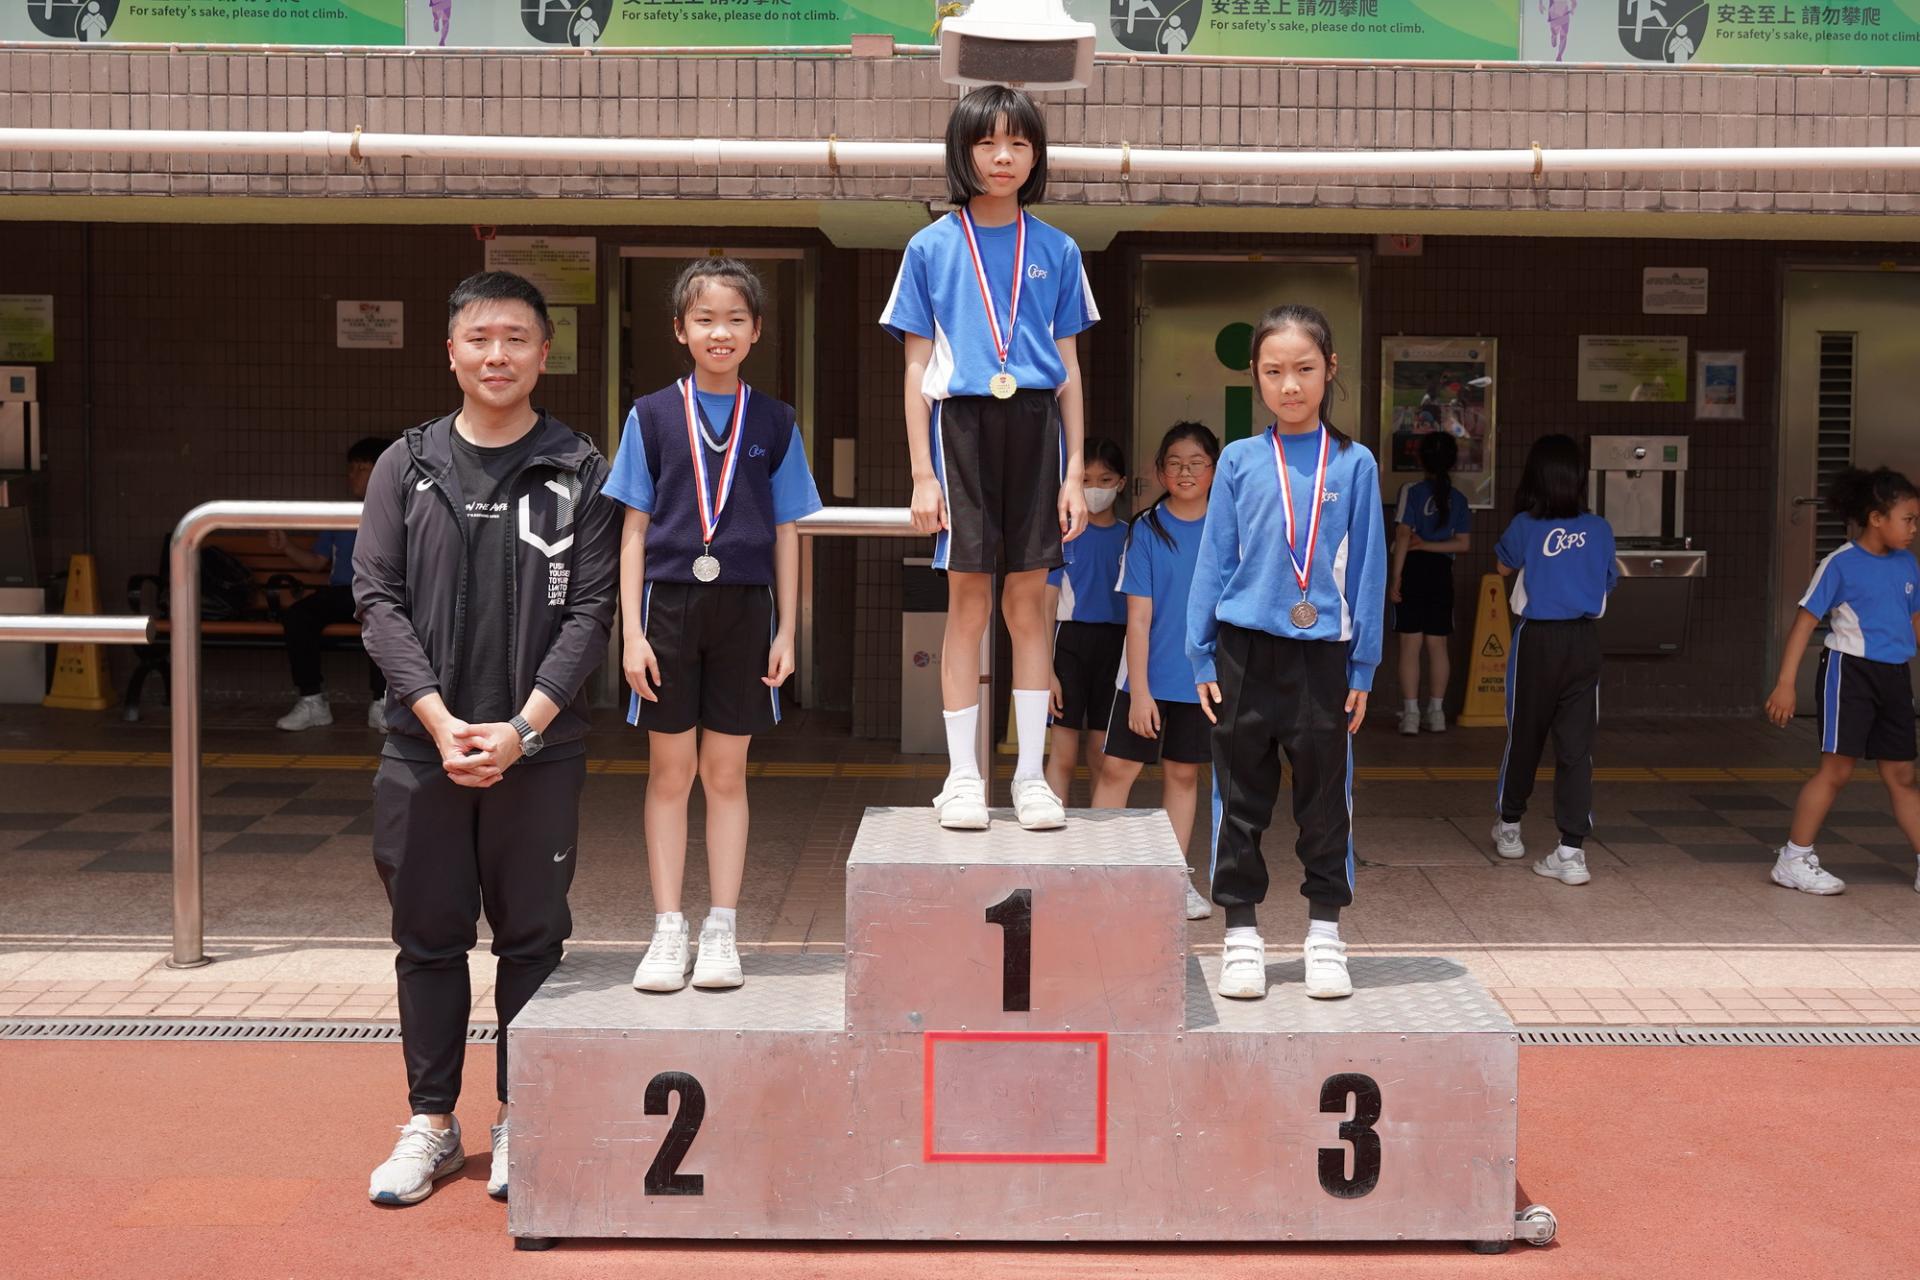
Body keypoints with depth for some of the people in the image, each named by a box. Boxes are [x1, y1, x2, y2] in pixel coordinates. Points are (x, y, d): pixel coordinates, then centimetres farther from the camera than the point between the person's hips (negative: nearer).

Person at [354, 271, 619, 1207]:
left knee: (532, 940, 7)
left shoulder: (580, 471, 2)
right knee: (429, 940, 9)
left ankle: (520, 1121, 19)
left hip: (538, 751, -1)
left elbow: (591, 610, -3)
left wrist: (522, 727, -13)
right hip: (422, 749, 2)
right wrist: (442, 721, -11)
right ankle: (431, 1122, 21)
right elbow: (378, 600, 0)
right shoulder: (405, 466, 6)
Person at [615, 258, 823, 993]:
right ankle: (668, 932, 13)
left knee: (726, 773, 7)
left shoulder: (774, 423, 6)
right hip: (670, 604, 0)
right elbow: (634, 530, 3)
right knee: (669, 772, 4)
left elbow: (786, 533, 8)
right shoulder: (652, 416, 3)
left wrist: (787, 630, 3)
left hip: (743, 608, 1)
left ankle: (721, 932, 15)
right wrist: (632, 630, -4)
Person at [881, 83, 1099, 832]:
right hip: (962, 425, -1)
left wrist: (1075, 473, 4)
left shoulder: (1056, 251, 9)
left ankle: (1030, 775, 12)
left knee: (1029, 603, 4)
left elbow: (1069, 368, 10)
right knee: (968, 605, 0)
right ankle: (963, 777, 9)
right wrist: (922, 474, -2)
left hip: (1036, 428, 1)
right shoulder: (932, 248, 4)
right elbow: (917, 368, 4)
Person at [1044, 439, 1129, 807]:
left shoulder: (1129, 538, 7)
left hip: (1115, 647, 3)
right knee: (1063, 755, -4)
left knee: (1104, 759, 9)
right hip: (1071, 641, -3)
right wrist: (1047, 670, -9)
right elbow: (1046, 604, -3)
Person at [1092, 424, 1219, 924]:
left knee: (1183, 773, 12)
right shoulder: (1146, 529, -6)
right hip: (1149, 676, -2)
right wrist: (1139, 691, -13)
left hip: (1203, 679, 2)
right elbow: (1138, 617, -9)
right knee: (1118, 768, -2)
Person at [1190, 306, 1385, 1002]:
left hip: (1323, 652, 0)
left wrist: (1363, 667, 2)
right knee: (1241, 796, 6)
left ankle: (1324, 932, 19)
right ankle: (1241, 932, 16)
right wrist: (1202, 657, 1)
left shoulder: (1354, 464, 3)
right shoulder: (1239, 461, 4)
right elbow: (1213, 561, 5)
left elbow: (1368, 570, 4)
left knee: (1326, 795, 6)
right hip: (1245, 649, 0)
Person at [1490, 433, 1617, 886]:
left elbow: (1504, 565, 11)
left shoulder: (1526, 526, -8)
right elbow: (1608, 581, 12)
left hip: (1537, 639, -1)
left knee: (1525, 734, 16)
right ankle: (1572, 851, -7)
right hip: (1585, 640, 1)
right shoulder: (1599, 530, -2)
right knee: (1577, 743, -1)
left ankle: (1509, 827, 34)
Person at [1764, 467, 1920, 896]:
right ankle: (1793, 859, 5)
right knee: (1837, 768, -4)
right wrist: (1785, 683, -17)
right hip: (1849, 671, -6)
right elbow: (1806, 620, -12)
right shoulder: (1841, 564, -11)